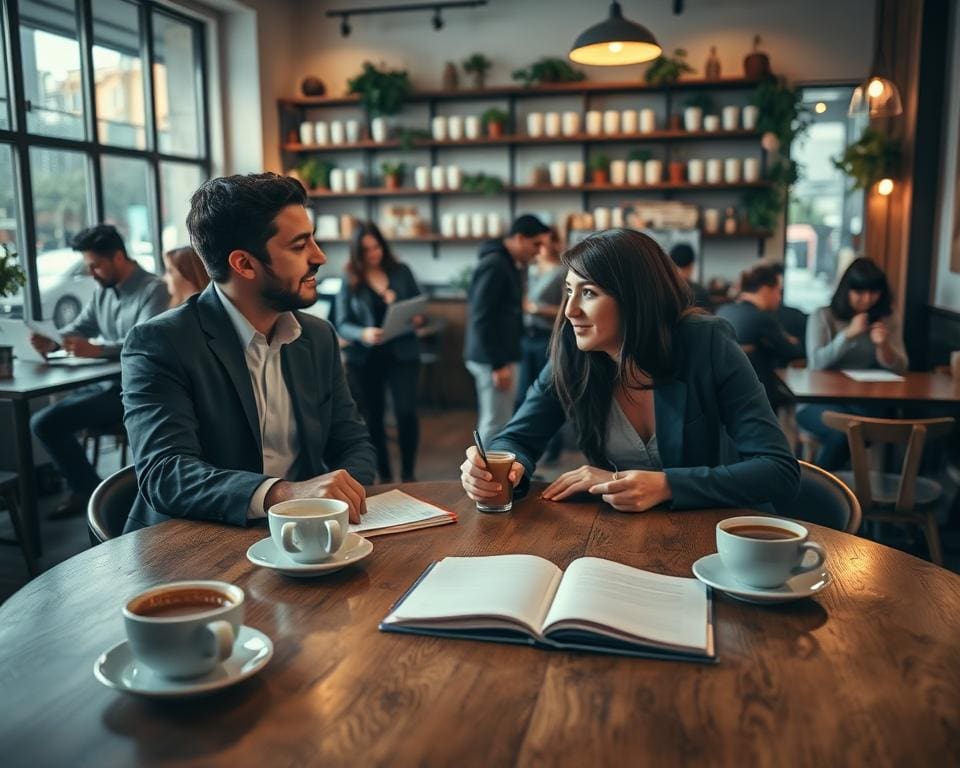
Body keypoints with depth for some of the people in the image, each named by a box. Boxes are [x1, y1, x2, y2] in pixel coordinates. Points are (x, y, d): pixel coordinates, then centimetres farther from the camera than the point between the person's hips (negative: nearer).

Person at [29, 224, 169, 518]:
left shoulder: (153, 290, -14)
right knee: (41, 421, -2)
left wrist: (95, 350, -41)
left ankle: (89, 491, 3)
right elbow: (81, 326, 15)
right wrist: (52, 341, -8)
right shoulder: (103, 289, 12)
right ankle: (87, 489, 9)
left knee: (48, 422, -16)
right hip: (106, 383, 9)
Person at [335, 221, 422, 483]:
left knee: (406, 413, -10)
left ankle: (408, 475, 6)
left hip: (402, 354, 0)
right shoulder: (349, 281, -2)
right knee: (373, 416, 9)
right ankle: (384, 476, 23)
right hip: (365, 359, 1)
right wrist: (364, 334, -26)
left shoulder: (401, 271, 3)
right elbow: (342, 325, -6)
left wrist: (418, 319, -14)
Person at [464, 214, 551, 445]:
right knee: (495, 424, -4)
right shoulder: (494, 265, -17)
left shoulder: (509, 264, 15)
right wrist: (498, 364, -23)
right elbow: (481, 319, -22)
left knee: (497, 421, 15)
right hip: (492, 359, -10)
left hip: (501, 356, 10)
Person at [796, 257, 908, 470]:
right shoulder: (823, 317, 1)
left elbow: (899, 368, 4)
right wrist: (848, 334, -20)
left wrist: (883, 345, -16)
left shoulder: (887, 321, 11)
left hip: (866, 402, 3)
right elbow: (816, 362, -11)